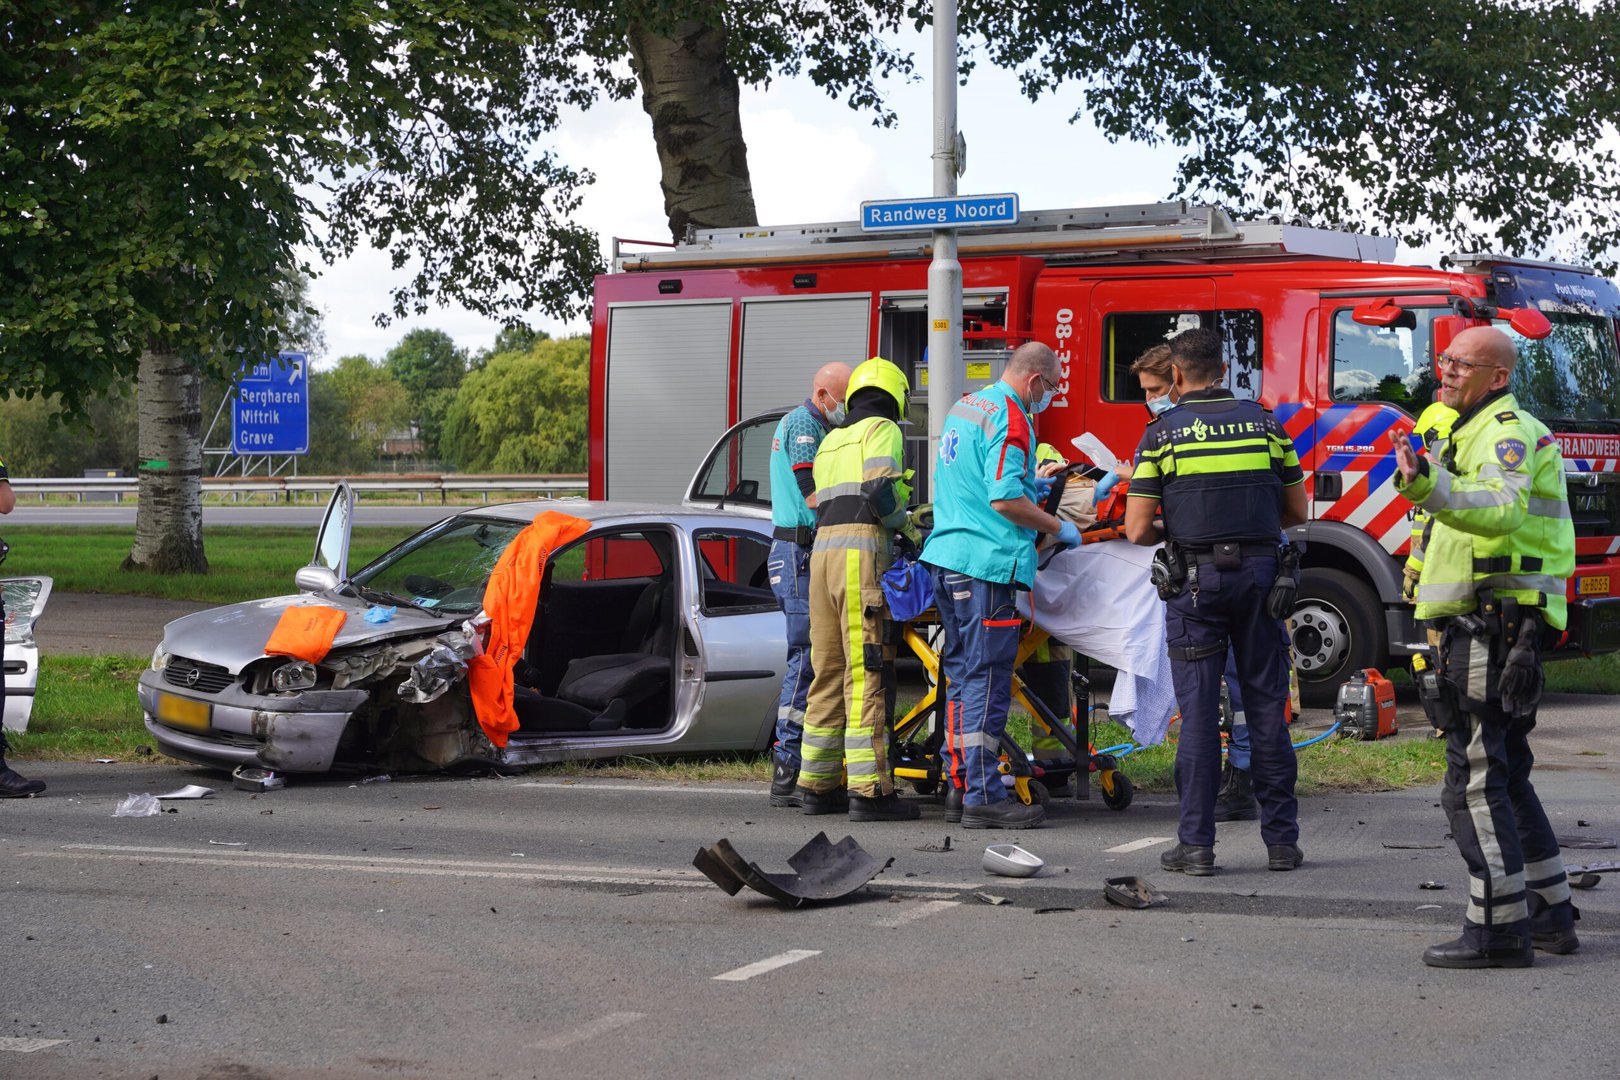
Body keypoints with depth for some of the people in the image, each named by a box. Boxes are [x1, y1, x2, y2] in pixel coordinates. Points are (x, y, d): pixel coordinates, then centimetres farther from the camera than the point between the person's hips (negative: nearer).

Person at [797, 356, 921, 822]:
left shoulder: (831, 441, 26)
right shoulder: (882, 430, 2)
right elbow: (880, 488, -13)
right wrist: (906, 524, 3)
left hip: (822, 548, 8)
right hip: (862, 550, -8)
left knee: (829, 671, 12)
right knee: (865, 673, -10)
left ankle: (817, 785, 14)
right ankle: (869, 790, -12)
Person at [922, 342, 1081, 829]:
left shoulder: (964, 406, 18)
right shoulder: (1009, 419, -13)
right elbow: (1005, 499, -20)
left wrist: (1029, 484, 34)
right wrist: (1059, 528, -7)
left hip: (946, 558, 10)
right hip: (986, 562, -10)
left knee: (962, 674, 14)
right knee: (986, 679, -8)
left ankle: (960, 785, 17)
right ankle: (983, 797, -8)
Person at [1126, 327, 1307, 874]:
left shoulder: (1163, 433, -2)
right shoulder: (1264, 422, 6)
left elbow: (1138, 530, -5)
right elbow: (1297, 511, 10)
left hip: (1196, 579, -2)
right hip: (1259, 570, 2)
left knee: (1198, 710, 1)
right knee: (1266, 705, 8)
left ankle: (1197, 843, 1)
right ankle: (1281, 839, 11)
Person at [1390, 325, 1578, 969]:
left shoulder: (1509, 433, -12)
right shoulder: (1471, 434, 21)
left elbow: (1503, 509, -34)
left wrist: (1431, 488, -49)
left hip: (1493, 631, -11)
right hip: (1474, 627, 11)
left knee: (1476, 781, -10)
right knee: (1505, 776, 16)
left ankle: (1498, 930, -8)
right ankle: (1549, 915, 23)